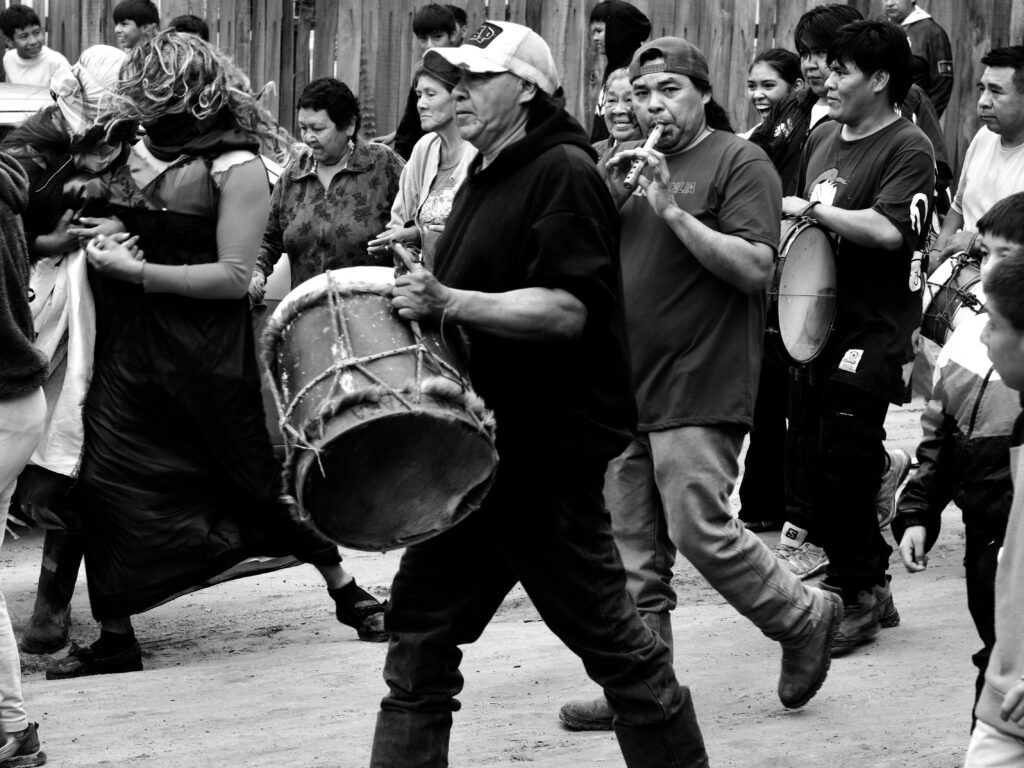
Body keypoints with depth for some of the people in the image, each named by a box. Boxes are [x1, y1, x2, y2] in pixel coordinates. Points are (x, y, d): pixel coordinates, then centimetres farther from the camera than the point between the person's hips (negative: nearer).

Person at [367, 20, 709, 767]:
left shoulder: (563, 172, -13)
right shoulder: (486, 177, 16)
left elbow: (567, 309, -23)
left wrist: (450, 302, -30)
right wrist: (422, 290, 9)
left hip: (547, 453, -9)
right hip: (477, 445, 9)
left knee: (610, 639, -1)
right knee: (421, 630, 8)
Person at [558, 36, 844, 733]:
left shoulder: (739, 162, -6)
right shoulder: (636, 167, 17)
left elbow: (755, 267, -16)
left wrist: (672, 210, -21)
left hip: (699, 387, -7)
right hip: (628, 388, 7)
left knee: (700, 531, -8)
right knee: (633, 551, 7)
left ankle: (805, 618, 13)